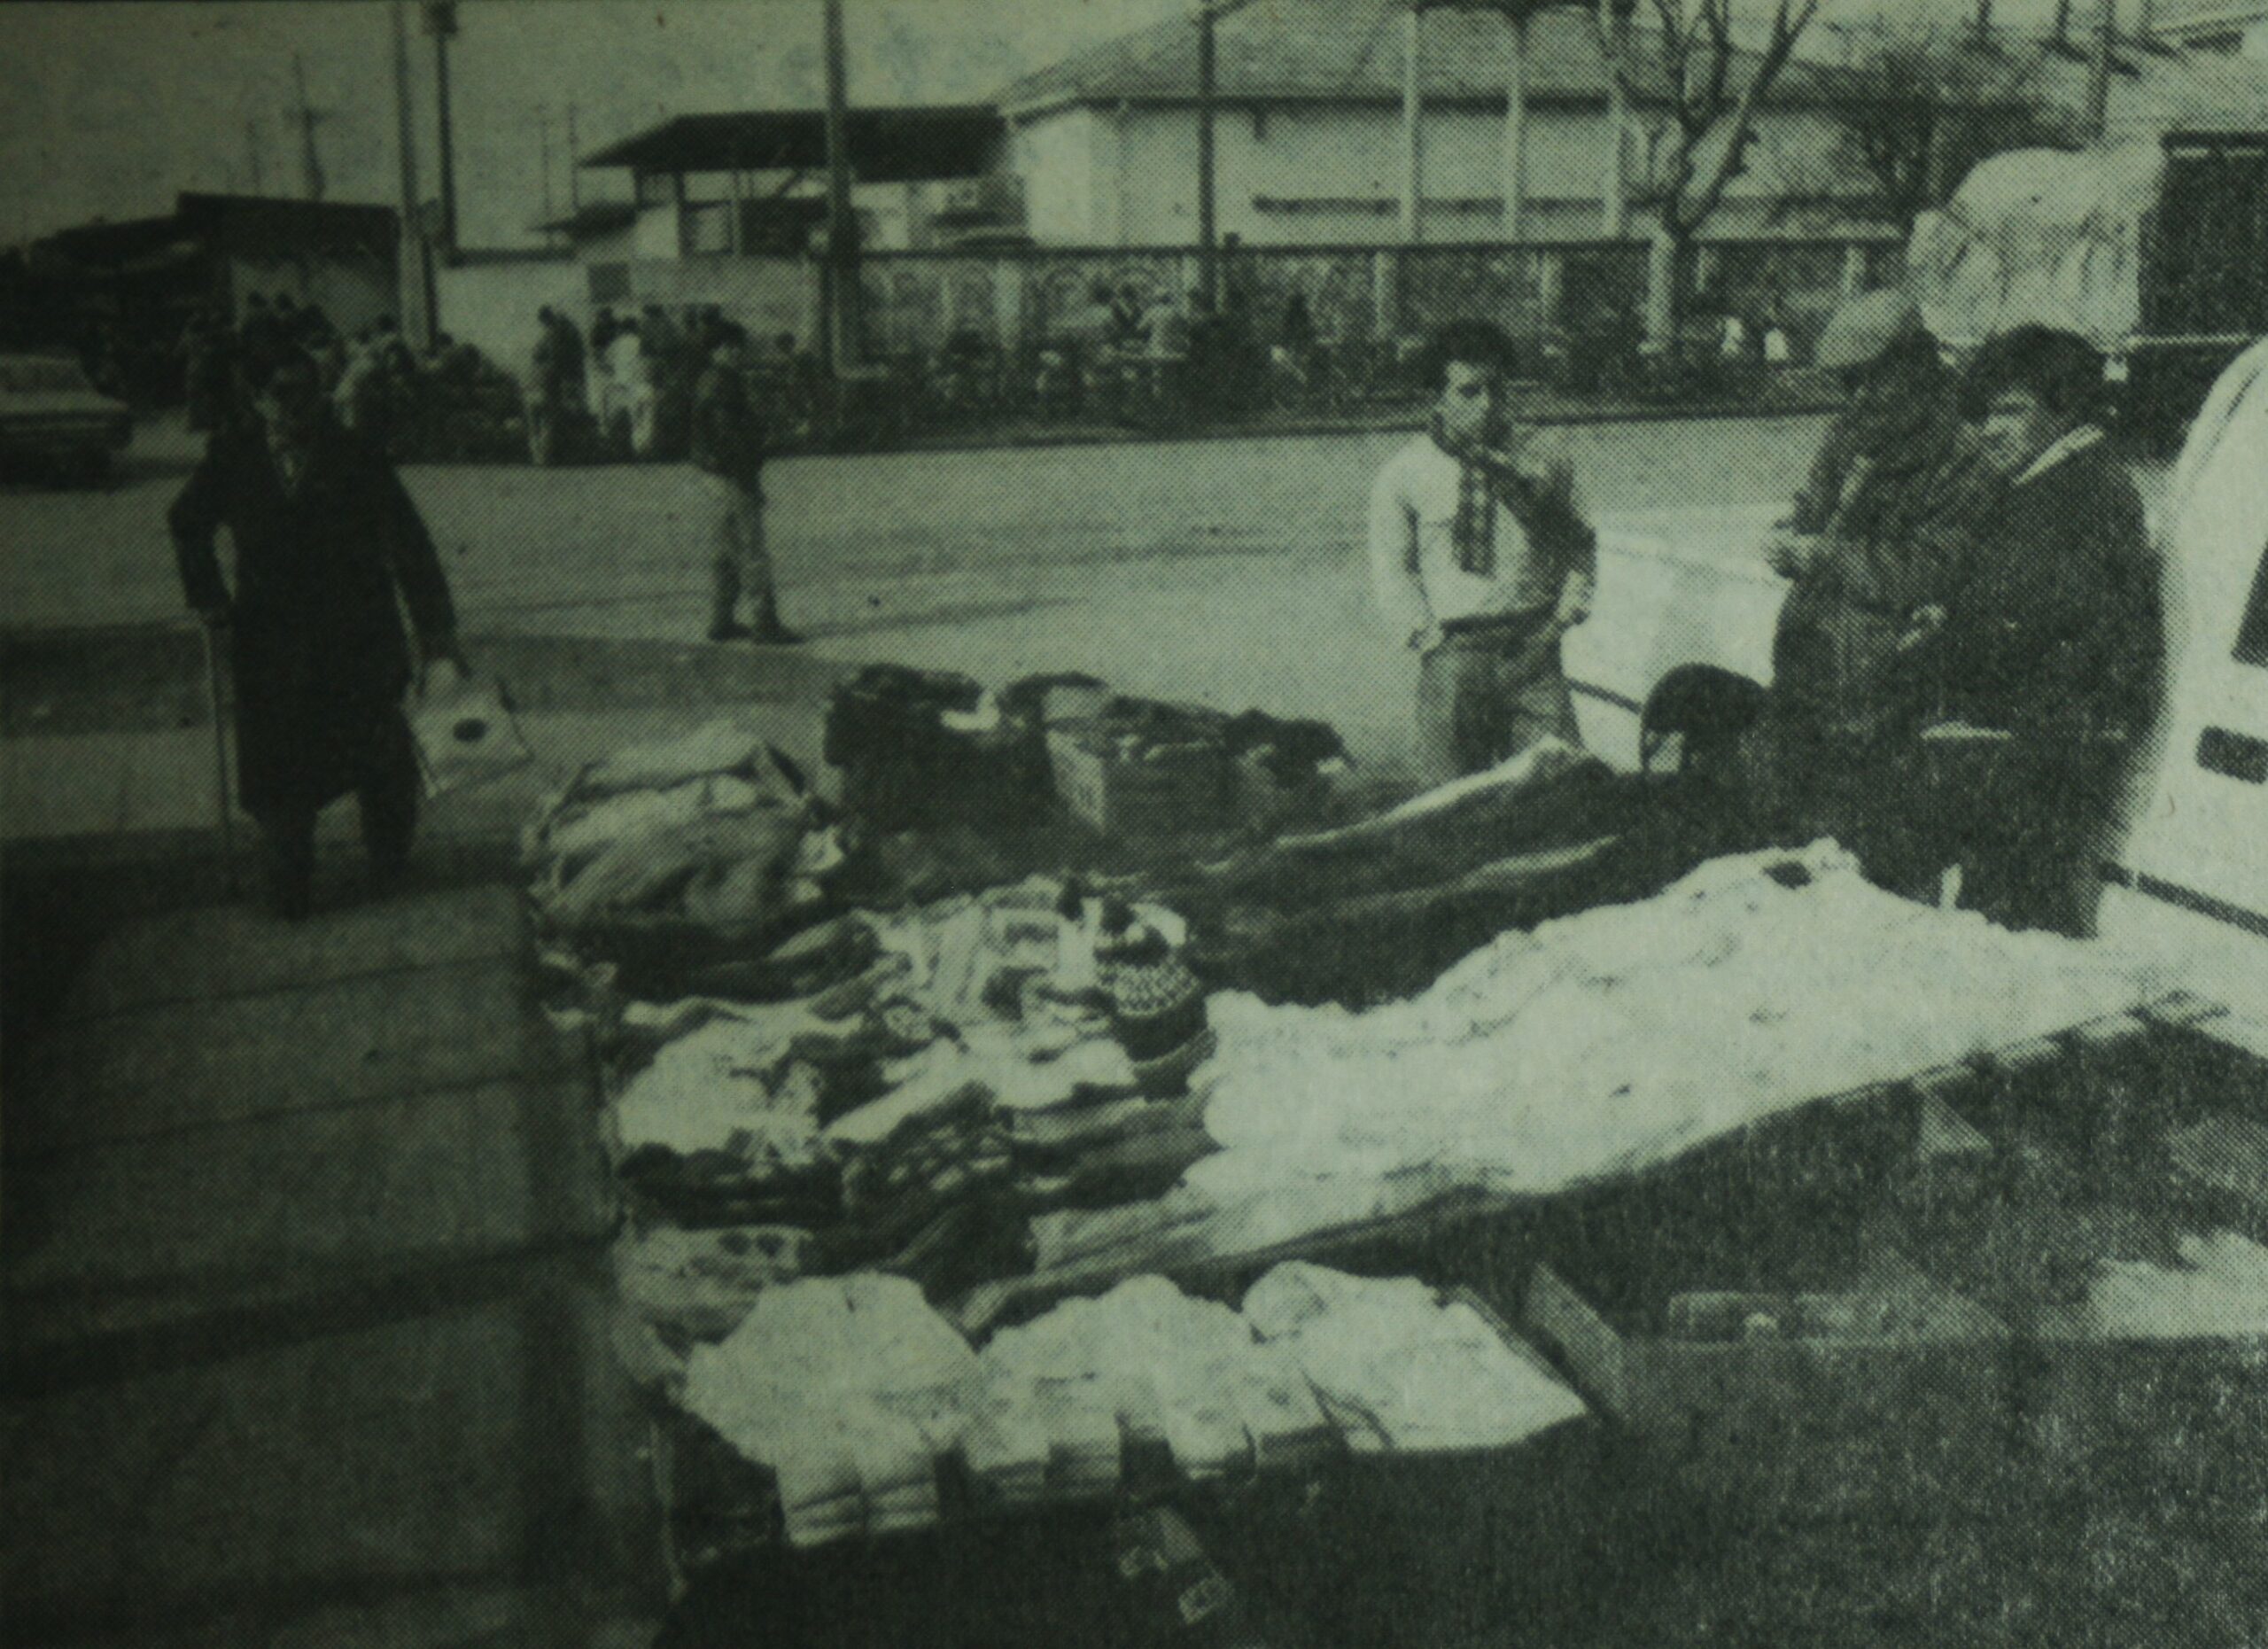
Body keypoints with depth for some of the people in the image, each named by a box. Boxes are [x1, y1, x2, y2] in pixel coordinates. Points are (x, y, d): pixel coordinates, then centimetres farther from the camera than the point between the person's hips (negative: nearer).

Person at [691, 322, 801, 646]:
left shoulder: (706, 383, 15)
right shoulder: (724, 386, -17)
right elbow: (731, 437, -21)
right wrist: (750, 483, -19)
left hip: (714, 476, 11)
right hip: (732, 479, -11)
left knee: (727, 551, 14)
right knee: (751, 552, -8)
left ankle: (722, 621, 18)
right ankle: (766, 622, -6)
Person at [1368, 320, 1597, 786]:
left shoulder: (1543, 458, 8)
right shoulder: (1403, 474, 3)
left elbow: (1579, 542, 19)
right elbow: (1391, 567, 8)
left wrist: (1564, 616, 6)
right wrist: (1427, 638, -1)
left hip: (1531, 649, 1)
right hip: (1452, 654, -1)